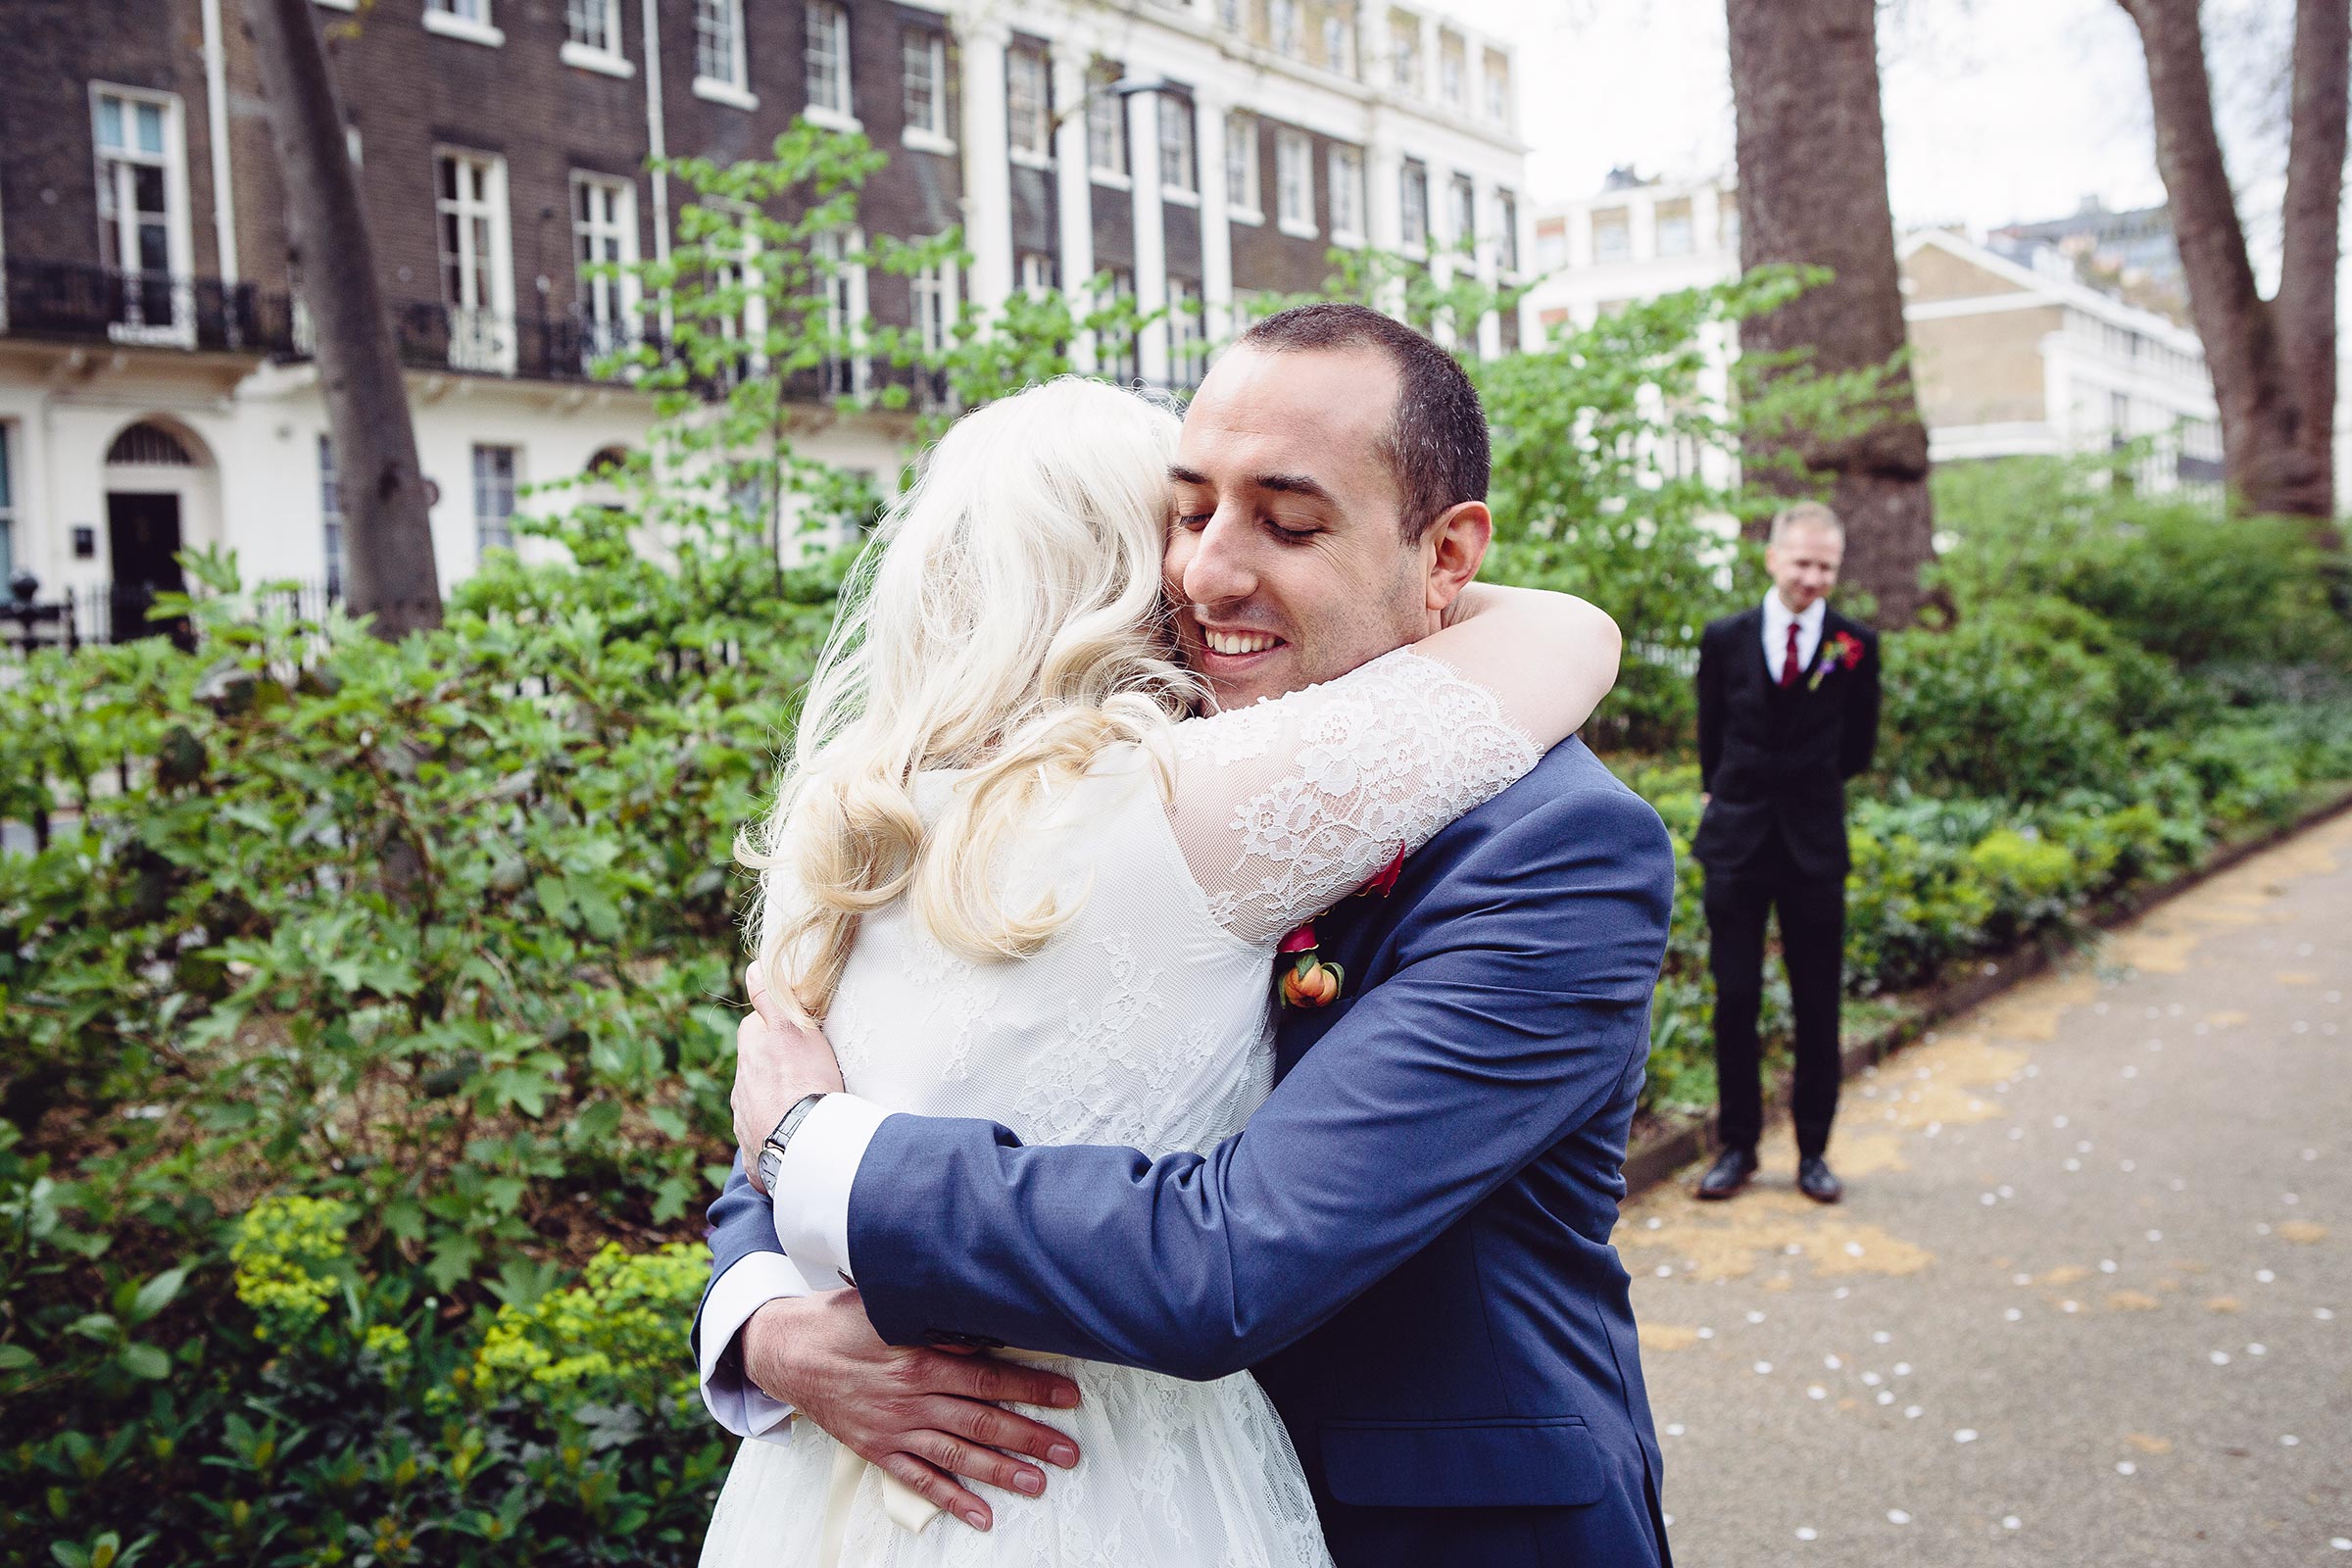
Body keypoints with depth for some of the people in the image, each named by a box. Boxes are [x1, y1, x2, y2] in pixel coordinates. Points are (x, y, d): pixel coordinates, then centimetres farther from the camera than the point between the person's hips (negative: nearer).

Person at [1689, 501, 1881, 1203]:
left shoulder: (1855, 645, -1)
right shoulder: (1725, 637, 2)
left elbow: (1859, 747, 10)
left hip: (1815, 843, 0)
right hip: (1736, 837, 1)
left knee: (1817, 1007, 5)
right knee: (1734, 1000, 3)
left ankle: (1813, 1152, 18)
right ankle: (1737, 1147, 15)